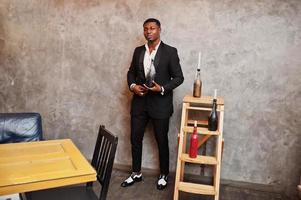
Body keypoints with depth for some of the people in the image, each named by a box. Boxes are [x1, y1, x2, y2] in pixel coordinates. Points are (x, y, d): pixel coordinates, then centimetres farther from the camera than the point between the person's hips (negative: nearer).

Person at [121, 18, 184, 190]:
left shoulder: (170, 52, -6)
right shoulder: (138, 51, 8)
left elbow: (179, 77, -6)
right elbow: (131, 72, 15)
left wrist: (162, 88, -20)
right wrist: (132, 85, -5)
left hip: (160, 103, -4)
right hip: (140, 102, 5)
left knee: (162, 141, 9)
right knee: (135, 138, 10)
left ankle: (164, 175, 30)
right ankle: (136, 173, 30)